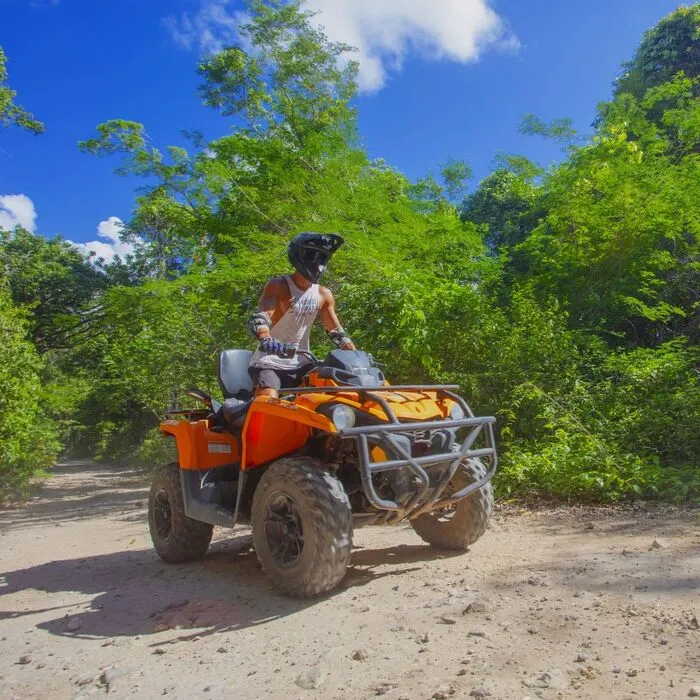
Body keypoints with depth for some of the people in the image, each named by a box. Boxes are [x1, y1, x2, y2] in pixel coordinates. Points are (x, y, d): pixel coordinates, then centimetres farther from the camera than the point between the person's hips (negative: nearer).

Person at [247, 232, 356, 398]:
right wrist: (266, 340, -44)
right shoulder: (278, 286, -7)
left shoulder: (324, 295, 9)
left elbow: (336, 331, 13)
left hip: (301, 363, 6)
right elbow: (259, 318, -22)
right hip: (270, 361, -5)